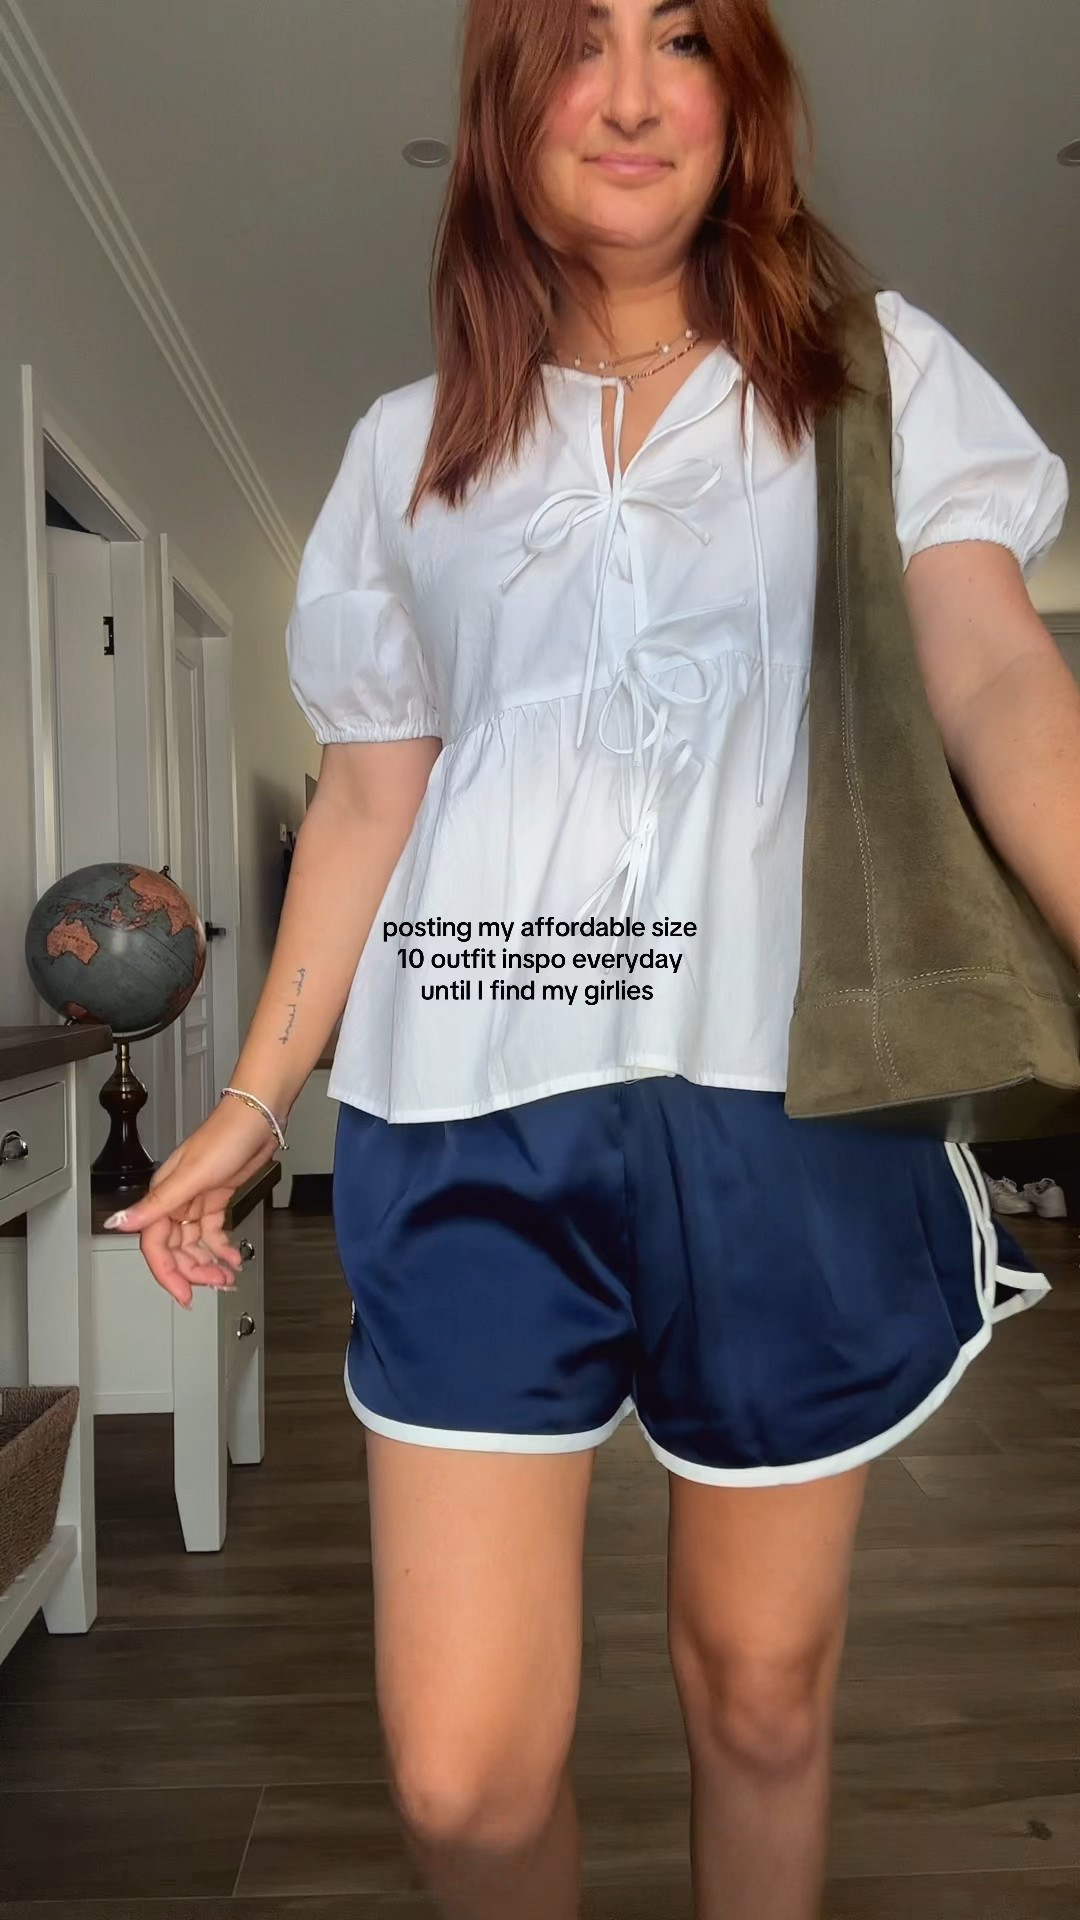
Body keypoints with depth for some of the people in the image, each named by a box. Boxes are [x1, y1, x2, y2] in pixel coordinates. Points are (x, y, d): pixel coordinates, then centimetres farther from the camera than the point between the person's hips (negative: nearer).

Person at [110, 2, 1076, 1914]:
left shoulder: (876, 373, 11)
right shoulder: (410, 447, 15)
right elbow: (369, 792, 14)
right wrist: (253, 1099, 12)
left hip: (784, 1104, 0)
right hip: (475, 1111, 1)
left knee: (763, 1690, 14)